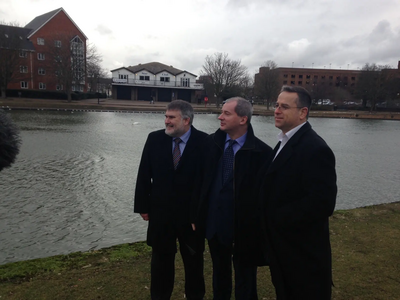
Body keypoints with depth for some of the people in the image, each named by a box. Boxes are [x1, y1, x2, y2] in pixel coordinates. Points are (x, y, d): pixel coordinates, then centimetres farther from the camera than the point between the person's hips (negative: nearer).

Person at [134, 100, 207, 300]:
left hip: (193, 213, -2)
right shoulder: (155, 139, -4)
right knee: (161, 258, 19)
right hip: (160, 212, 2)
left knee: (193, 260, 18)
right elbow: (144, 175, 0)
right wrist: (143, 206, 1)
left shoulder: (204, 142, -13)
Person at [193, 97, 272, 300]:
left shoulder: (261, 152, -16)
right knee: (219, 273, 25)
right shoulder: (212, 142, -3)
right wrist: (197, 214, 2)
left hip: (244, 226, -4)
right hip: (214, 222, 4)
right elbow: (201, 180, 1)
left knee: (245, 280, 18)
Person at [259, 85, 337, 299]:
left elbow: (323, 203, -29)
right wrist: (268, 217, 1)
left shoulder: (315, 149, -24)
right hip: (283, 246, 9)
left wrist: (277, 218, -20)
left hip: (304, 252, -9)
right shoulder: (286, 143, 7)